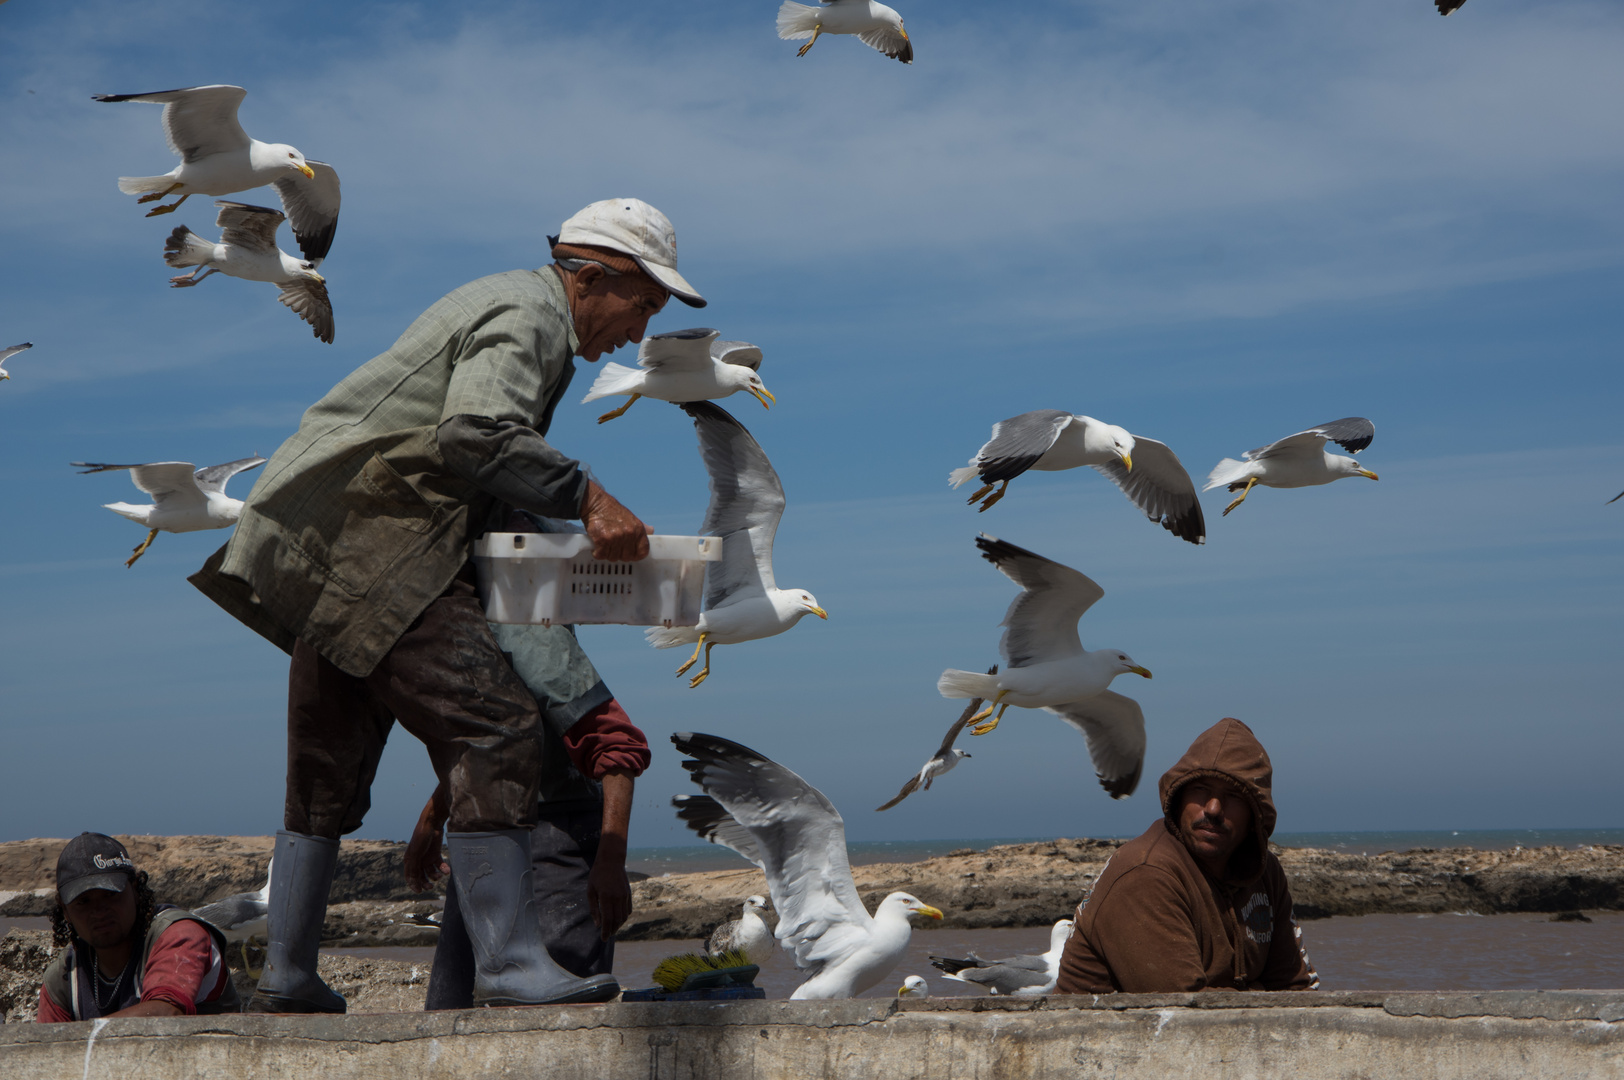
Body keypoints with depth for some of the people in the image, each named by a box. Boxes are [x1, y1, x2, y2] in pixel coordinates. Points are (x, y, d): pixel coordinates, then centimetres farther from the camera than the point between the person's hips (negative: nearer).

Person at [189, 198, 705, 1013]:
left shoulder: (506, 301, 25)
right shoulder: (530, 312, -8)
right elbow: (479, 433, -25)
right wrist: (586, 496, -23)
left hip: (326, 549, 11)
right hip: (373, 544, -11)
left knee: (329, 768, 15)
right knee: (495, 730, -16)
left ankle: (285, 979, 21)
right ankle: (510, 967, -18)